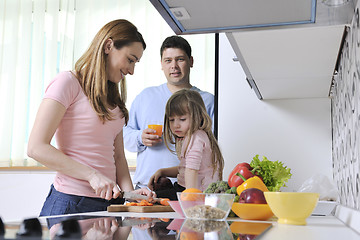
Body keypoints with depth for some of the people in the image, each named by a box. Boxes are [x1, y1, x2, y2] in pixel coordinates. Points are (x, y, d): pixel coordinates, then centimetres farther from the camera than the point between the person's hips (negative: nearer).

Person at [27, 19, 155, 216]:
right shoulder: (68, 82, -7)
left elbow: (118, 156, 13)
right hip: (70, 203, -6)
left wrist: (130, 192, -5)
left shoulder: (114, 97, 16)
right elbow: (36, 148, -15)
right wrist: (92, 175, -20)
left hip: (109, 200, 7)